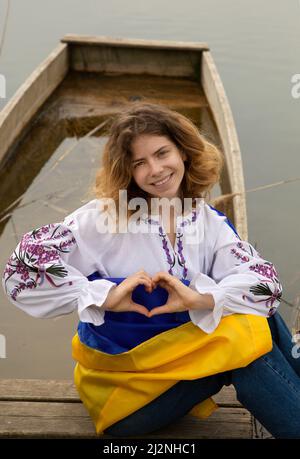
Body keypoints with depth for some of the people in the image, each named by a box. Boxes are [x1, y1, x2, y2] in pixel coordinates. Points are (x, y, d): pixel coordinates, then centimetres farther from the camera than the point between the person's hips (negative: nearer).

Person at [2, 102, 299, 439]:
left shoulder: (209, 222, 0)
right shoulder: (106, 216, -12)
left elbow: (264, 280, -12)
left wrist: (201, 298, -29)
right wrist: (106, 297, -25)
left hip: (181, 357, 4)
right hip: (123, 386, -4)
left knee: (257, 320, -19)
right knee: (245, 341, -22)